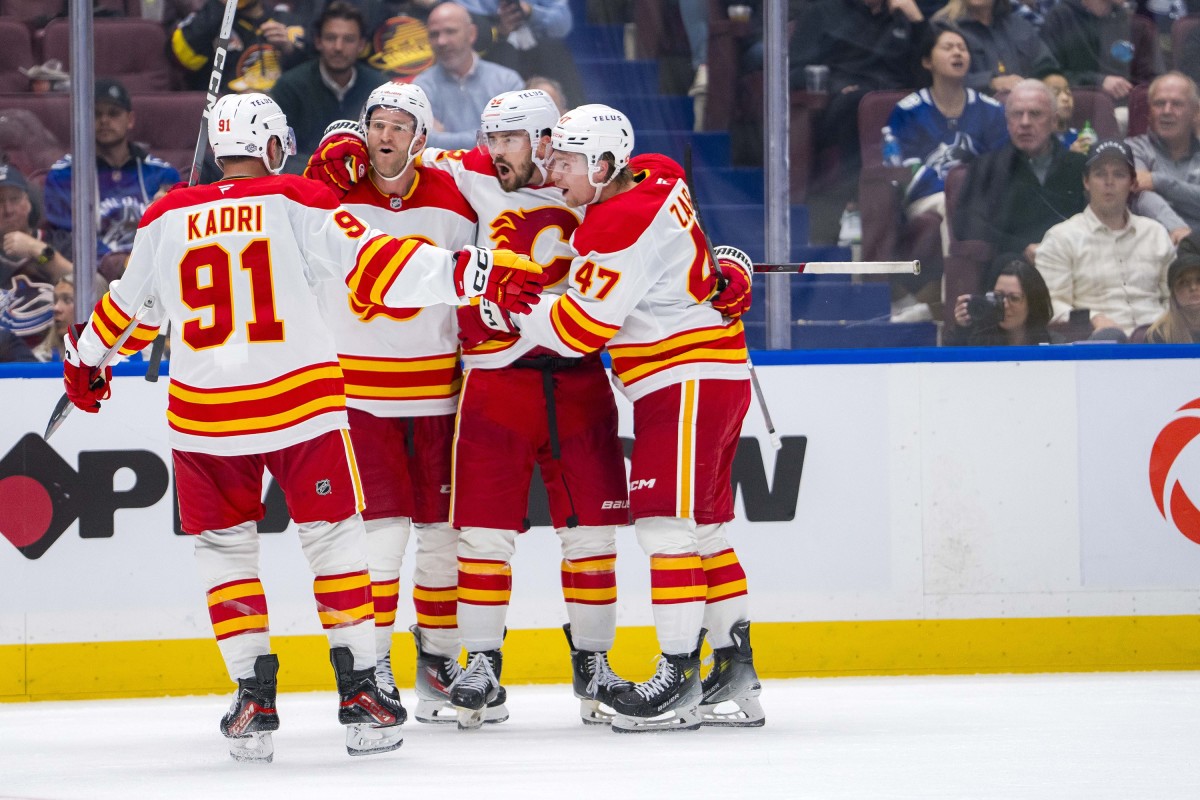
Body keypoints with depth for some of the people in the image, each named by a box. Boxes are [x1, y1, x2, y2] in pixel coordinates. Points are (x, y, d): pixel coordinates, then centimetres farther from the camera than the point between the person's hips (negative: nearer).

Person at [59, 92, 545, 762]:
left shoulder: (168, 219, 6)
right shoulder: (297, 204, -3)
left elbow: (131, 308, 19)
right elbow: (374, 265, -12)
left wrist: (86, 358, 38)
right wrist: (476, 274, -13)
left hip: (205, 415, 2)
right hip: (301, 404, -2)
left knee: (225, 549, 14)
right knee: (334, 538, 10)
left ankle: (255, 699, 6)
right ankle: (360, 692, 8)